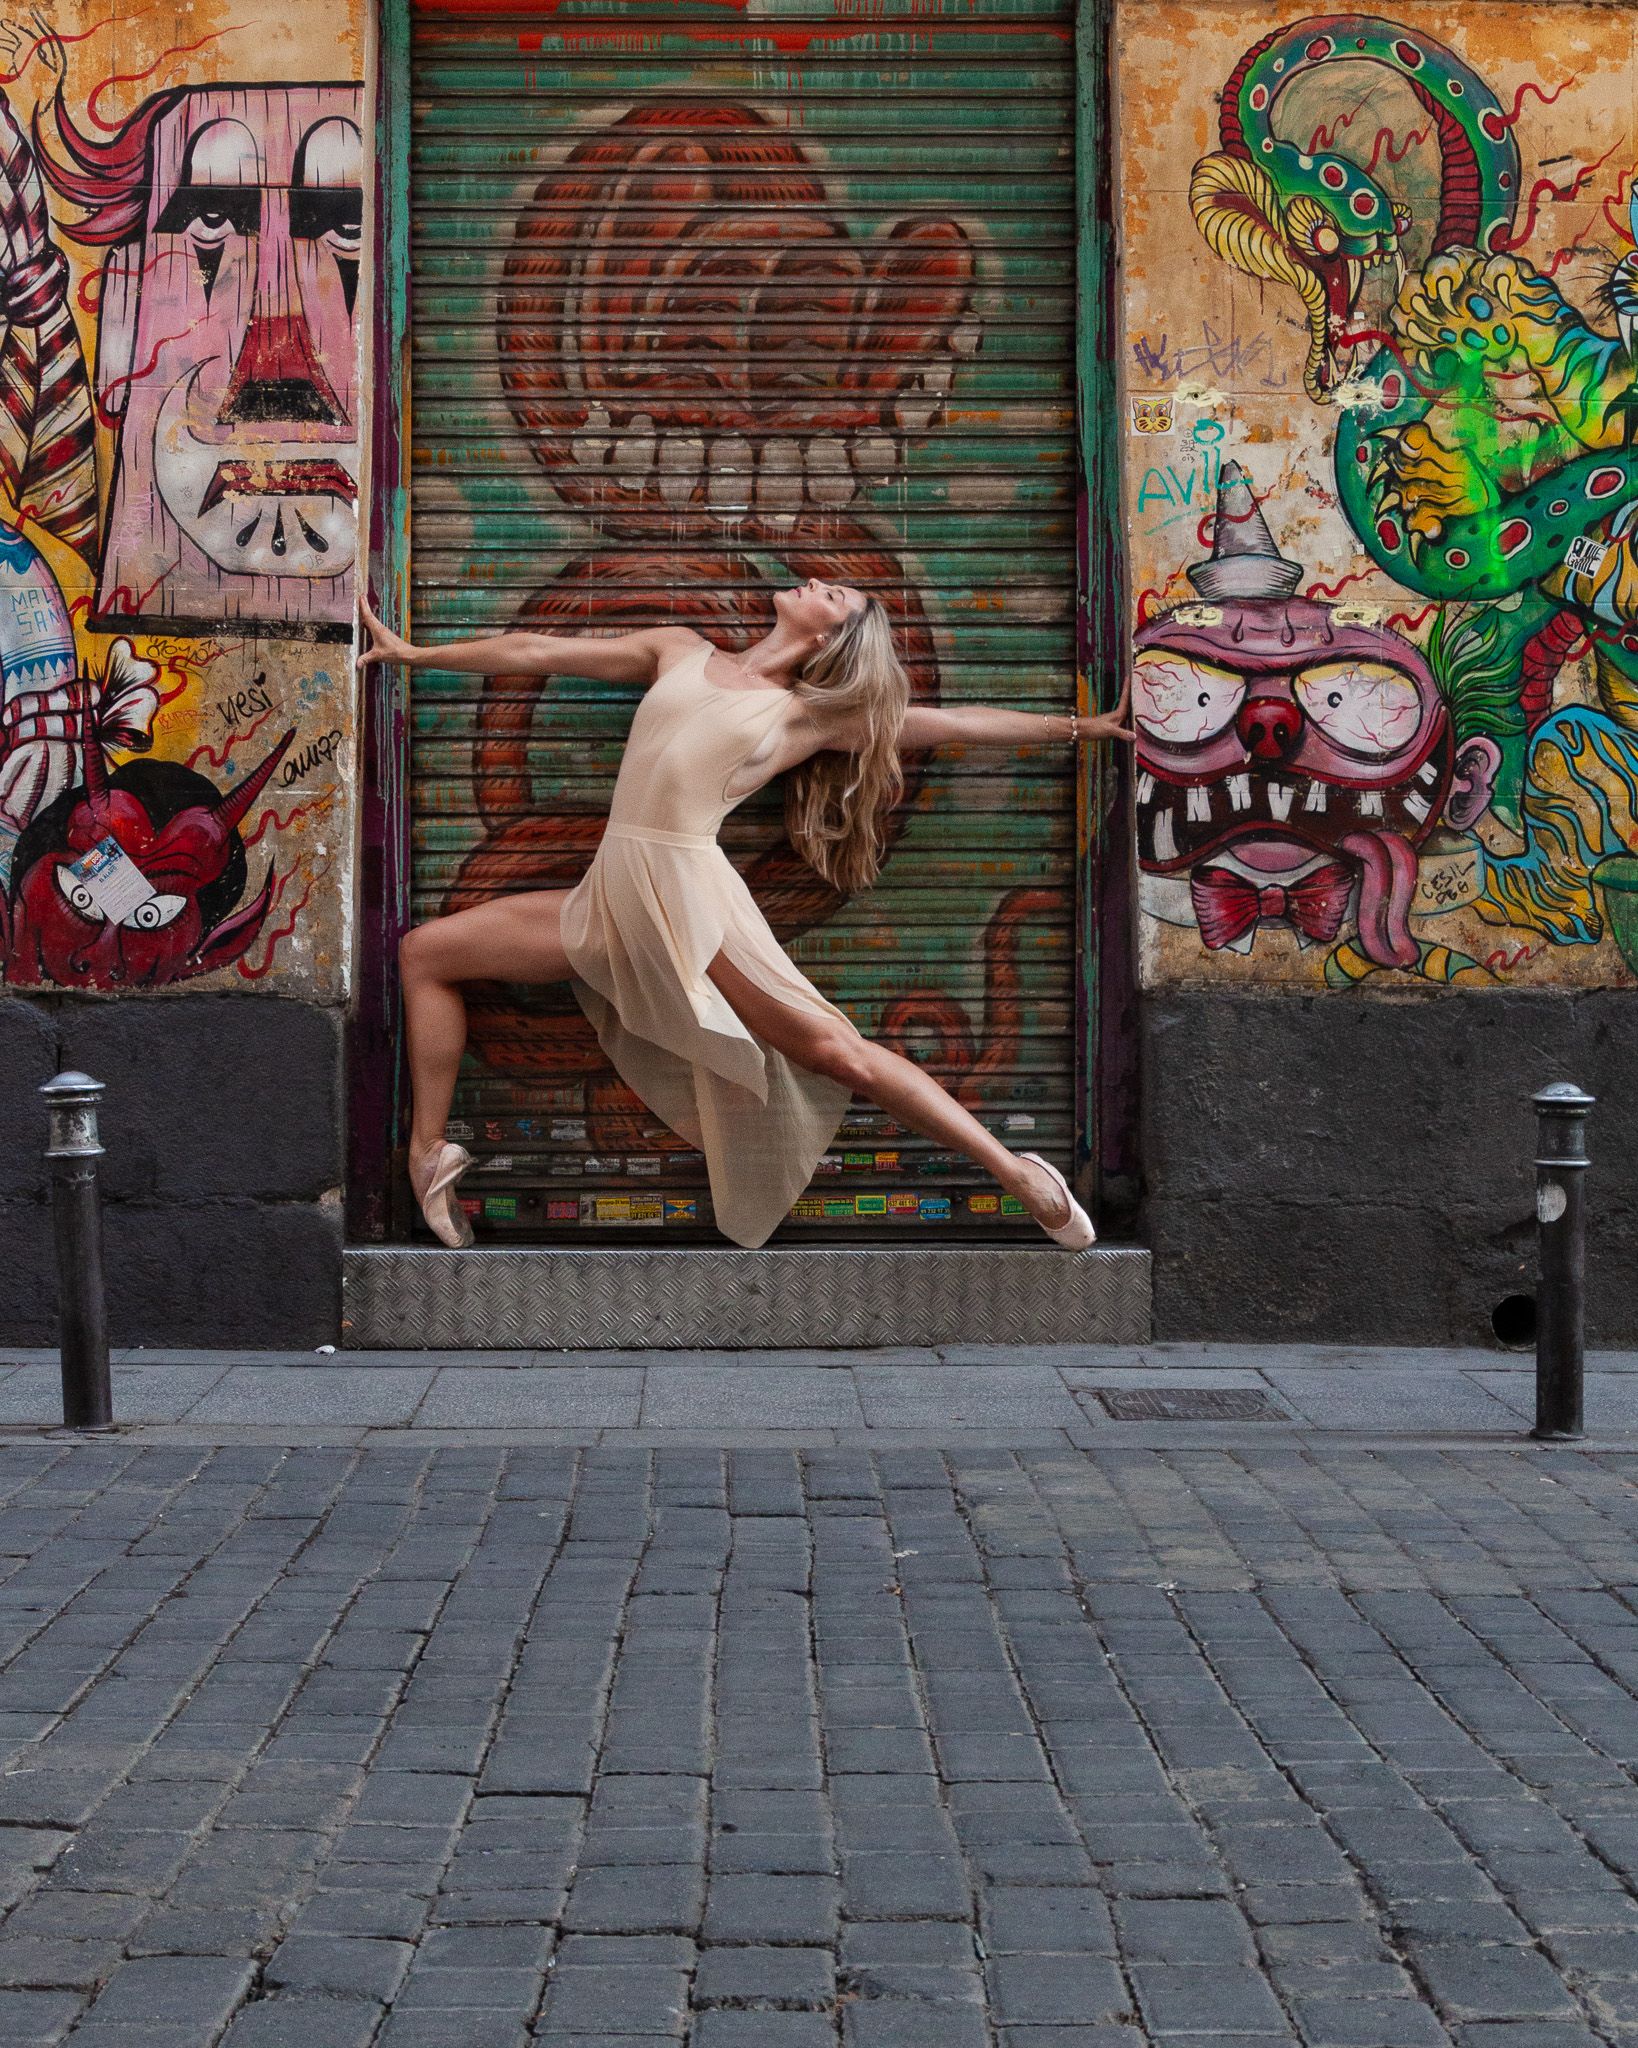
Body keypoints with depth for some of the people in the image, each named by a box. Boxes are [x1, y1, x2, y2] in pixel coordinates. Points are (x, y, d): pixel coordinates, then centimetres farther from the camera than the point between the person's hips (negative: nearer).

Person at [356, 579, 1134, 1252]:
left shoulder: (814, 714, 10)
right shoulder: (679, 652, 19)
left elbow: (956, 723, 17)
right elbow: (539, 653, 22)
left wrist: (1076, 725, 16)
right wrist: (418, 654, 25)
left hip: (692, 896, -4)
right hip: (609, 897, 5)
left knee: (838, 1051, -14)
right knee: (427, 951, 2)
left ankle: (1019, 1175, -5)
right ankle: (429, 1153, 11)